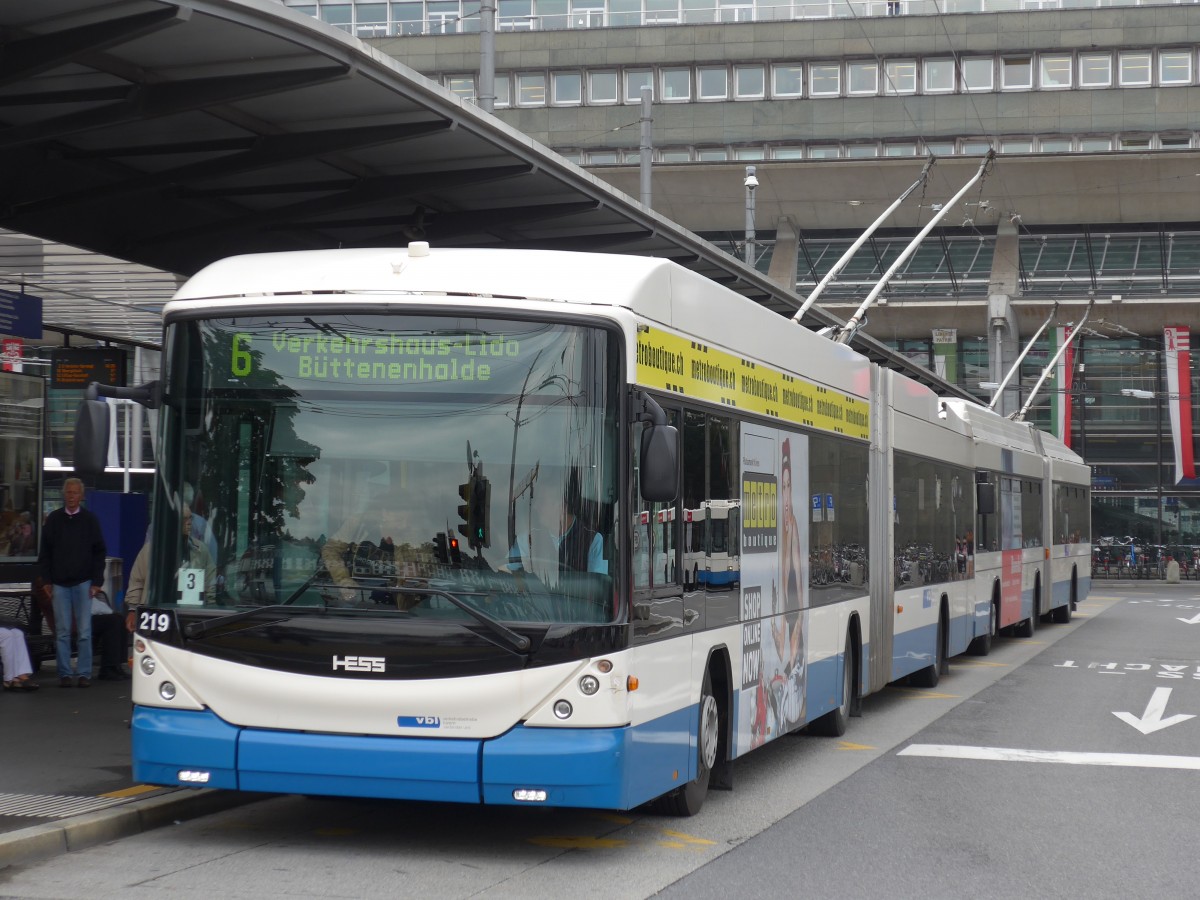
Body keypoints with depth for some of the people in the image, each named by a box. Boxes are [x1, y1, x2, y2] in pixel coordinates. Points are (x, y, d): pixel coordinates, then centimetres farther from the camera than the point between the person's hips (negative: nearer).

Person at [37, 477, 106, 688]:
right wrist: (47, 580, 1)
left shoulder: (90, 520, 3)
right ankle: (65, 673, 5)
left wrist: (97, 581, -2)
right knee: (62, 632, 1)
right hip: (59, 584, 1)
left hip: (83, 583, -1)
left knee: (84, 631, -1)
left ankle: (84, 673, 3)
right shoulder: (53, 520, 6)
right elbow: (45, 552, 8)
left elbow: (99, 552, 5)